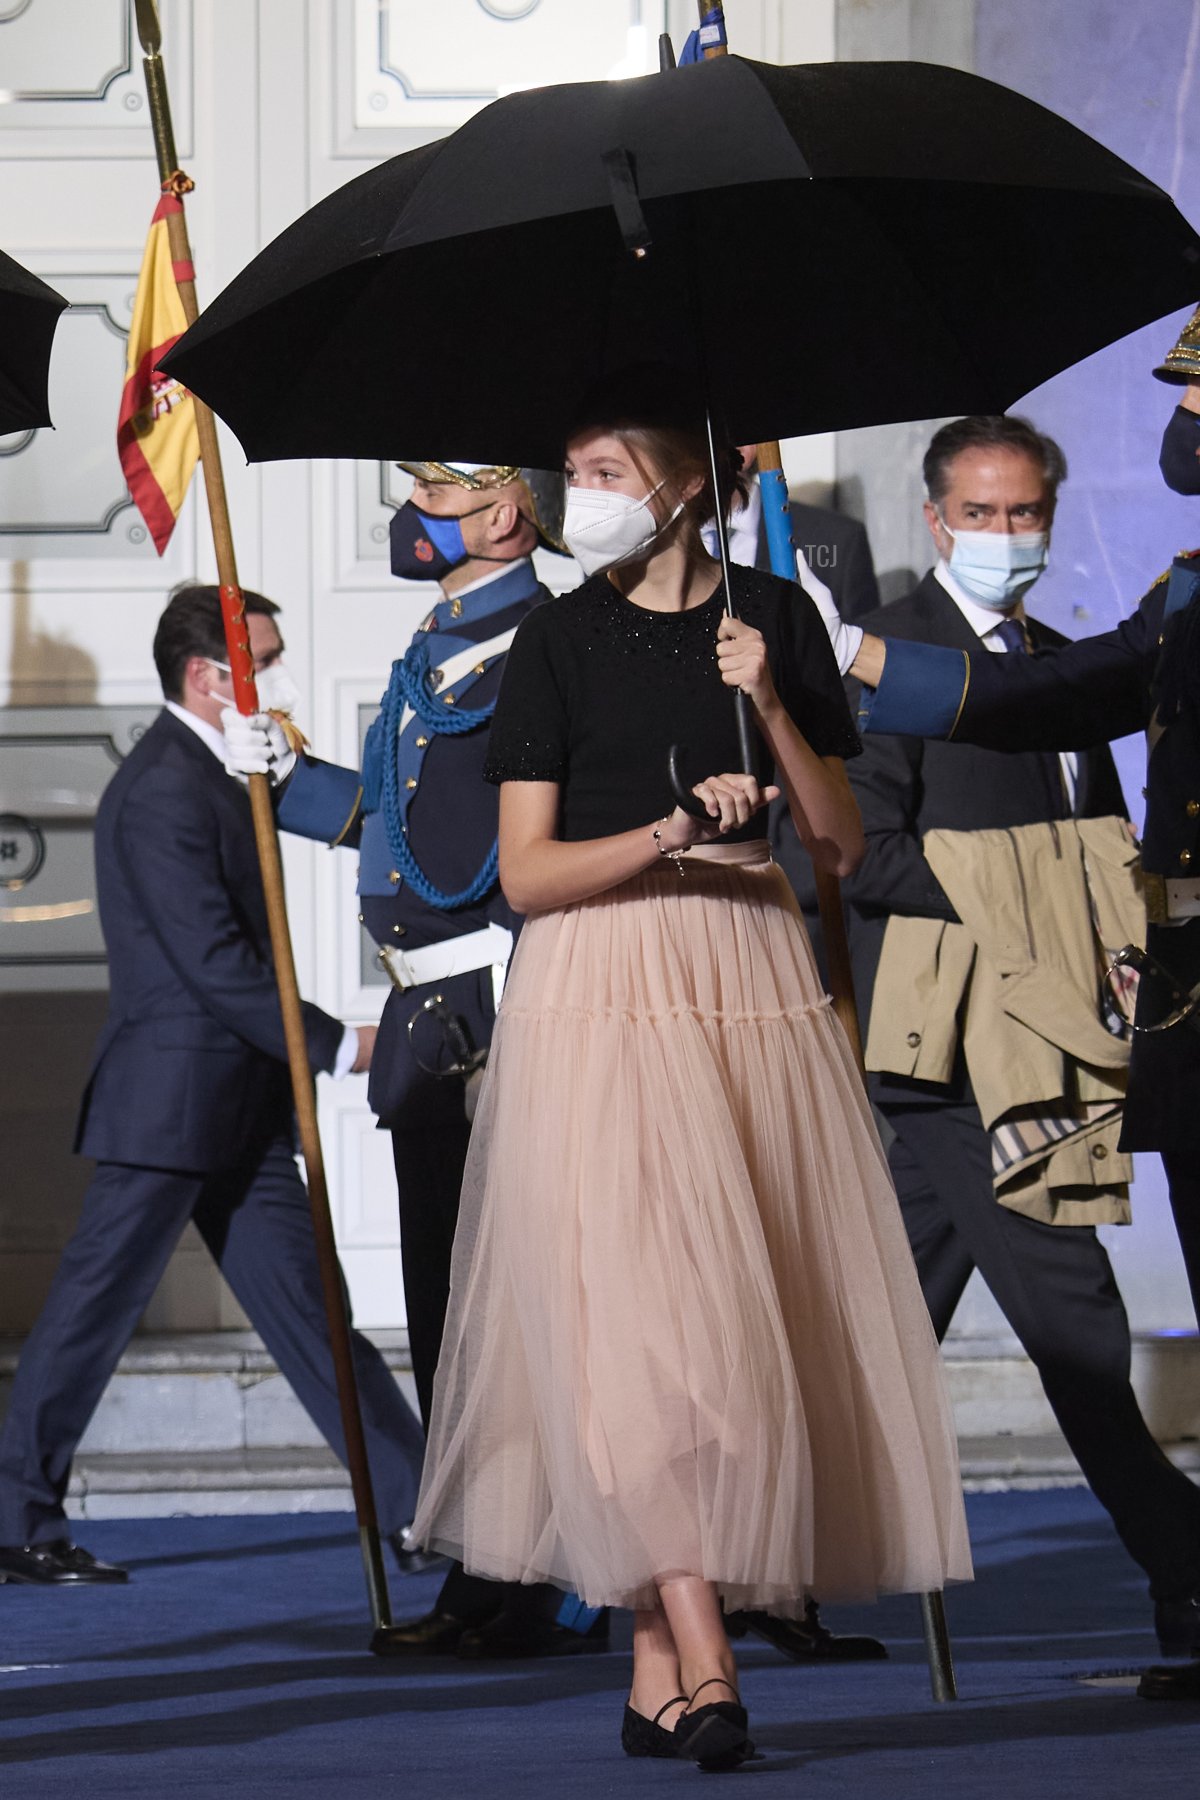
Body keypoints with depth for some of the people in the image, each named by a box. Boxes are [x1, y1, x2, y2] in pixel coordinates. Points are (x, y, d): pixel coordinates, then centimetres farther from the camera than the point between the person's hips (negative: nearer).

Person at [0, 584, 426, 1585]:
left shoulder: (210, 777, 16)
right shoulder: (162, 790, -16)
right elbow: (217, 963, -20)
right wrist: (339, 1045, -16)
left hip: (236, 1107, 10)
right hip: (170, 1102, -10)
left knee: (304, 1299, 8)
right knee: (97, 1305, -3)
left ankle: (415, 1504, 8)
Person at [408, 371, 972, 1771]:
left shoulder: (772, 615, 9)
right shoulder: (561, 640, 2)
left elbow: (842, 842, 6)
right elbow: (526, 871, -3)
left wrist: (770, 706, -8)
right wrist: (670, 832, -17)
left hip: (751, 976, 3)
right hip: (604, 988, -3)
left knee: (755, 1311, -1)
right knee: (636, 1306, -14)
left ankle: (657, 1676, 6)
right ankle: (699, 1667, -19)